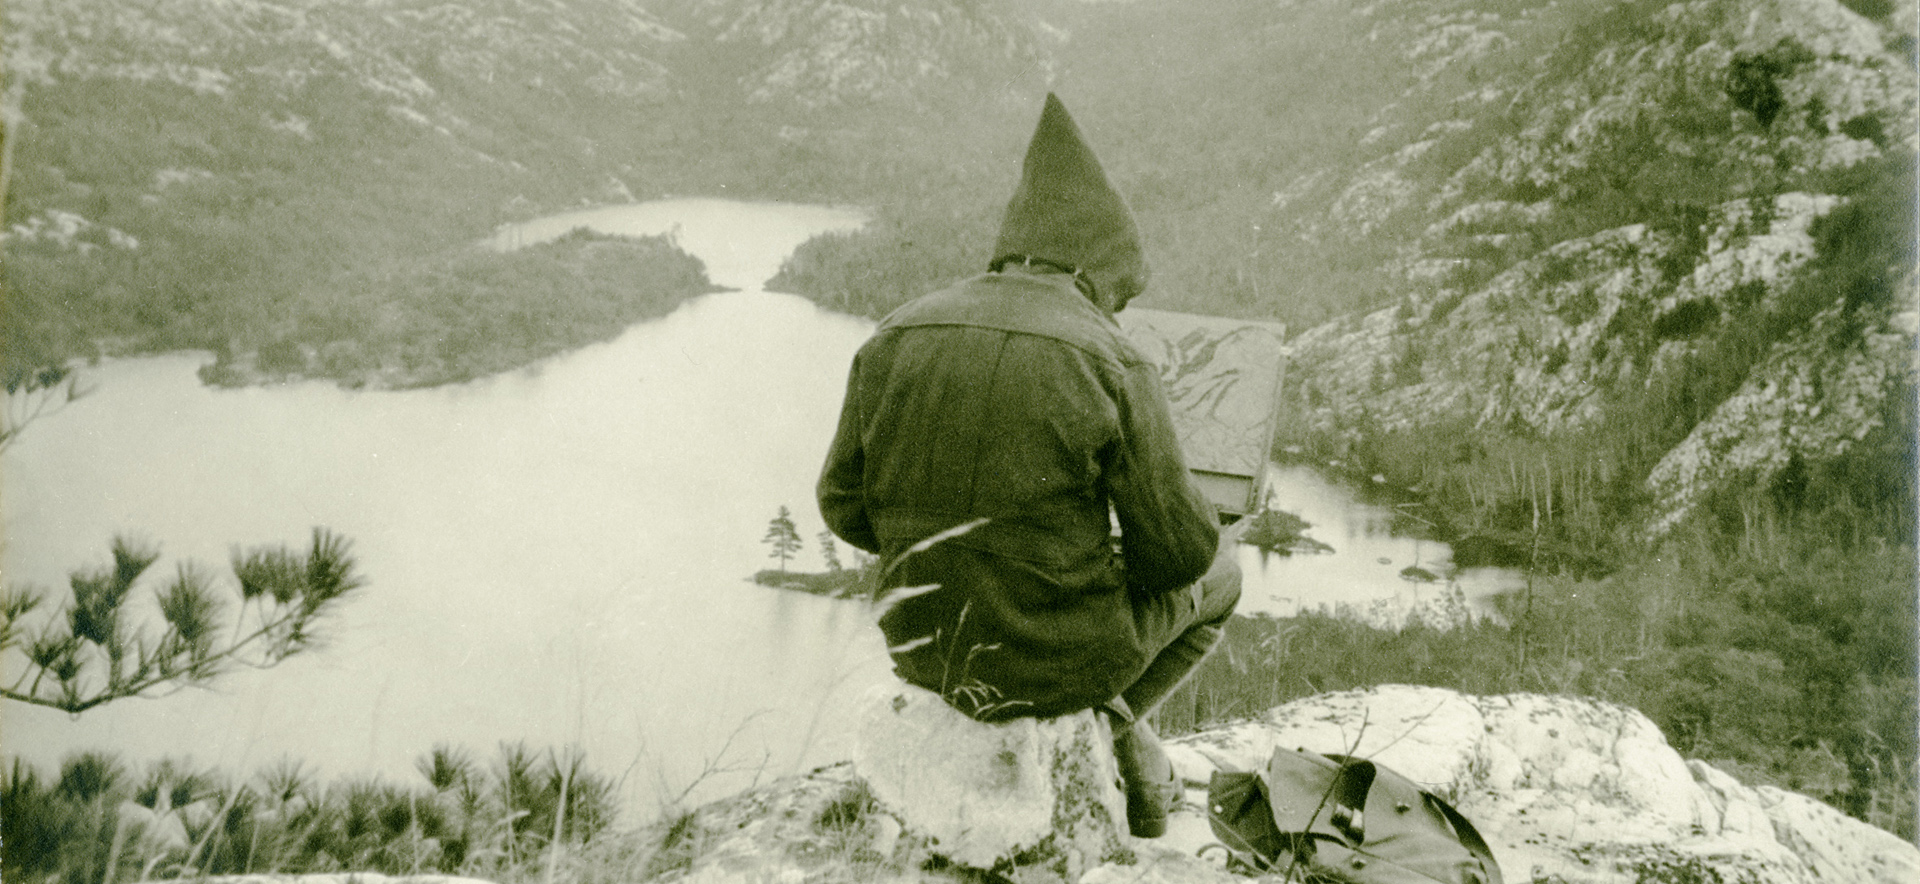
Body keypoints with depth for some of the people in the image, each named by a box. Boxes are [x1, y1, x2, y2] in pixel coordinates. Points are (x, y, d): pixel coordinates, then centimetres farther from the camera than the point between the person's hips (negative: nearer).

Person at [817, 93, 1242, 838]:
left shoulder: (895, 339, -5)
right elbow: (1179, 546, -12)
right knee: (1215, 578, 27)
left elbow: (848, 505, 2)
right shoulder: (1113, 365, -18)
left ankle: (1142, 778, 44)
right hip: (1054, 655, -5)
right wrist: (1135, 553, 11)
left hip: (928, 643, 5)